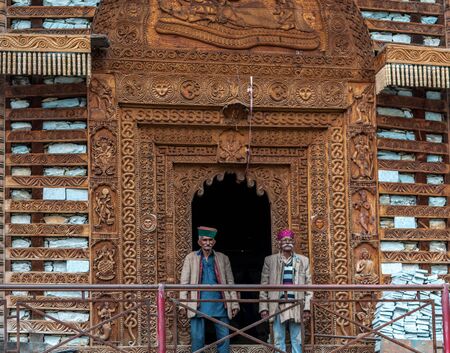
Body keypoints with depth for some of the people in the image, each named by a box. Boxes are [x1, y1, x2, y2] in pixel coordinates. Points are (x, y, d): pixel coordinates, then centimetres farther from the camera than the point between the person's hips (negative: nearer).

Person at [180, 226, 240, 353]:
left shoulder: (223, 258, 12)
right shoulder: (191, 258, 9)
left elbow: (230, 282, 11)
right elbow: (184, 282, 4)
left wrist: (234, 304, 3)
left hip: (219, 304, 1)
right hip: (198, 304, -1)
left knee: (224, 337, 0)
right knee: (197, 338, -2)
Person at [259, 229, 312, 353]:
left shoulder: (303, 260, 9)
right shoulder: (270, 260, 7)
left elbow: (308, 285, 7)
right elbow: (264, 285, 5)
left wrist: (307, 307, -1)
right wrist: (263, 307, -2)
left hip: (296, 306, 1)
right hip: (277, 306, 0)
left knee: (297, 341, 3)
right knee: (279, 341, 2)